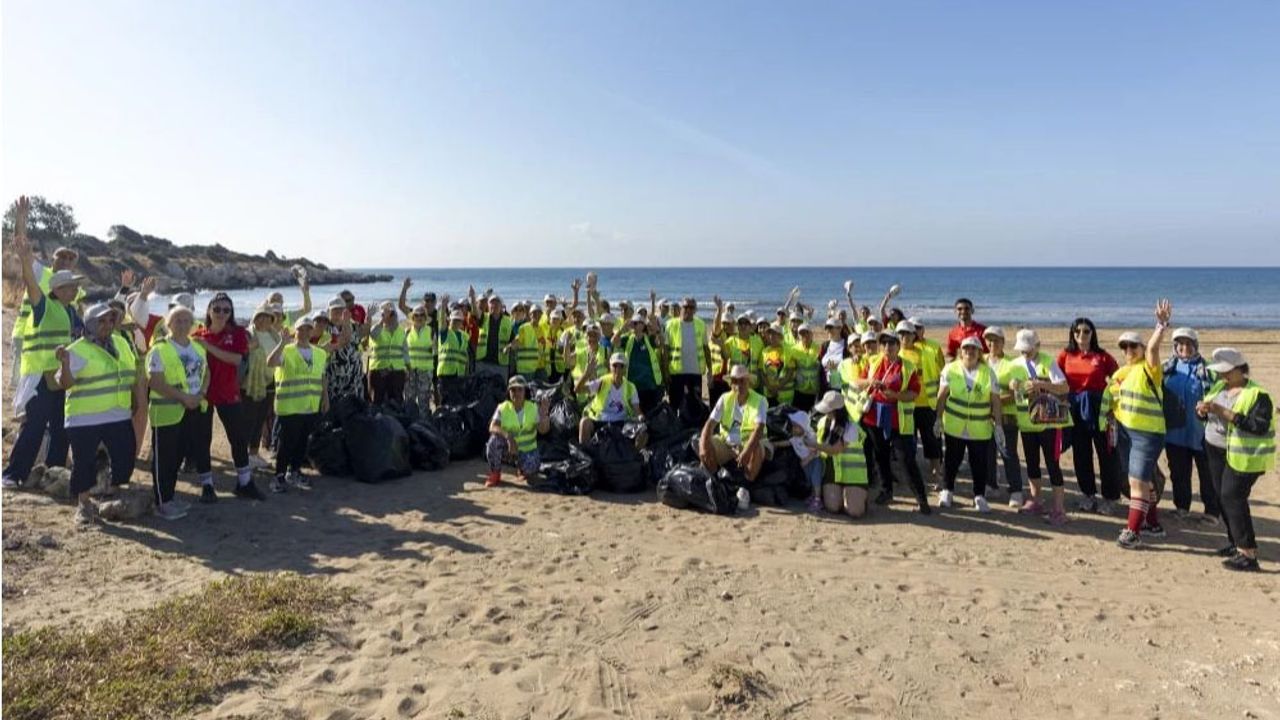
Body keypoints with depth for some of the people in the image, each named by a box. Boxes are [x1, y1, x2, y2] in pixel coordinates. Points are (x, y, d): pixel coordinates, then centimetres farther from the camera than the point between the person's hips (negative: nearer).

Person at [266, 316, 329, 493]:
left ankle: (294, 471, 30)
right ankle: (279, 475, 13)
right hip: (289, 407, -5)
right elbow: (270, 362, -26)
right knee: (287, 442, -1)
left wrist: (325, 397, 16)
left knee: (303, 441, 14)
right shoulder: (286, 351, -7)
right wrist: (283, 342, -29)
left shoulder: (320, 354, 11)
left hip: (312, 408, 5)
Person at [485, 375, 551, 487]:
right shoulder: (503, 408, -9)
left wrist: (544, 414, -39)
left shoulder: (533, 408, -9)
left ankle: (522, 468, 12)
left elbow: (543, 430, -20)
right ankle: (495, 474, -9)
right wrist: (508, 436, -42)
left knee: (529, 469, -30)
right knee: (495, 439, -31)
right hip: (507, 448, 1)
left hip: (527, 449, 0)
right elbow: (492, 427, -24)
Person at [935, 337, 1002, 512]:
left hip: (980, 429, 0)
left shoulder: (988, 372, -1)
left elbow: (995, 401, 1)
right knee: (951, 460, 9)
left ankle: (980, 497, 20)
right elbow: (942, 395, 1)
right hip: (953, 426, 0)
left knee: (980, 464, 4)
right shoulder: (951, 369, -2)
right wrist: (939, 419, -2)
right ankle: (947, 491, 27)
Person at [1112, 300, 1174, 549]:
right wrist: (1114, 426, 15)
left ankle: (1133, 531, -7)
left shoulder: (1148, 369, -9)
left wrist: (1162, 325, -42)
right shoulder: (1120, 373, 11)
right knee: (1139, 480, 14)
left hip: (1148, 433, -7)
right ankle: (1153, 524, 26)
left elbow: (1153, 348, -29)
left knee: (1139, 481, -10)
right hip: (1124, 431, 7)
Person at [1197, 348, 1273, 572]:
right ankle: (1236, 542, 28)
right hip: (1217, 451, 8)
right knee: (1221, 497, 13)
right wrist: (1203, 409, -8)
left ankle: (1248, 554, -10)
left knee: (1232, 498, -13)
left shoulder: (1258, 394, -16)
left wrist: (1224, 412, -30)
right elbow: (1207, 414, 16)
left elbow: (1259, 426, -27)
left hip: (1244, 456, -8)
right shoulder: (1219, 387, 7)